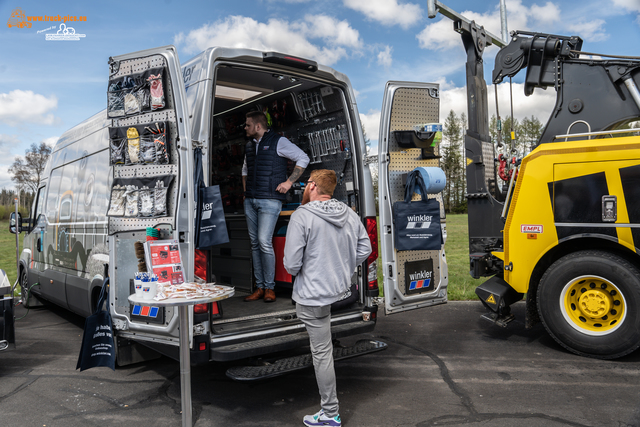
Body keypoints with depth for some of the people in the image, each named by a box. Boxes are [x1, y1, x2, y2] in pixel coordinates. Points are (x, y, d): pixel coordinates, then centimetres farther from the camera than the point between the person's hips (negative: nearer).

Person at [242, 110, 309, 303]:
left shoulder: (278, 142, -4)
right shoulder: (249, 146, 16)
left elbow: (303, 158, -5)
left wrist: (289, 182, -9)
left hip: (269, 200, -7)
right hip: (250, 201, 7)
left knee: (264, 242, -14)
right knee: (254, 243, 6)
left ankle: (269, 287, -1)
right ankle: (260, 287, 12)